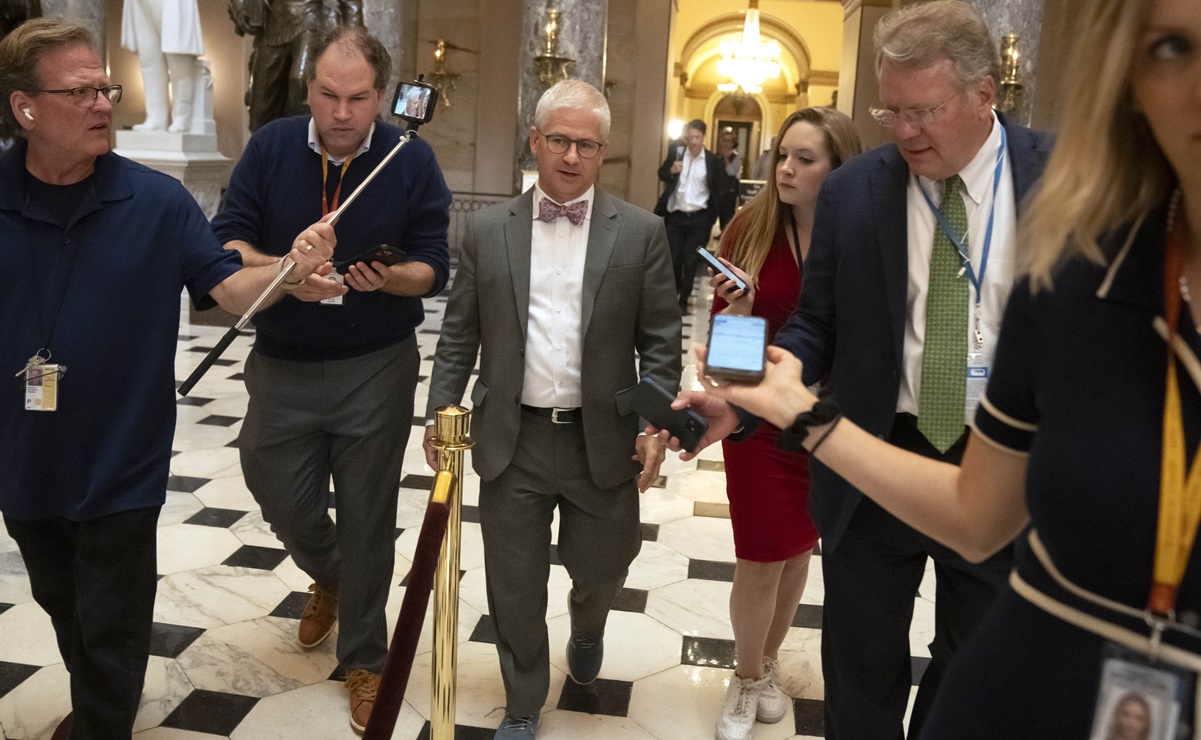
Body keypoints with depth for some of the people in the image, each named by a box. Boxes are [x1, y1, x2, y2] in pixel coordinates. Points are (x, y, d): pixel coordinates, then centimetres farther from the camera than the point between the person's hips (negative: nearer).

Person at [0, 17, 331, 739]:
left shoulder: (157, 201, -11)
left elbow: (230, 288, -12)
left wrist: (291, 266, -30)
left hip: (119, 464, -3)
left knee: (113, 632, 9)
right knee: (62, 606, 26)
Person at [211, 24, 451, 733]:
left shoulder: (413, 160, -8)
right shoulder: (270, 147, -4)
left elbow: (434, 268, -6)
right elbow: (227, 240, -4)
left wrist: (388, 278, -28)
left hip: (376, 369, -2)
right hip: (282, 365, 2)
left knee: (367, 517, 6)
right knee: (283, 502, 12)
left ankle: (365, 659, 26)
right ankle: (329, 578, 48)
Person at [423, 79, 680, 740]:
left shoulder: (640, 233, -2)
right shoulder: (487, 230, 2)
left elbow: (660, 342, -1)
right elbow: (458, 335, 6)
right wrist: (440, 413, 1)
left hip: (603, 443, 0)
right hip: (511, 442, 1)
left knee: (600, 570, 16)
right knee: (514, 588, 10)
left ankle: (586, 630, 53)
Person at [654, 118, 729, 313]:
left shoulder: (713, 160, -4)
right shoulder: (676, 152, 2)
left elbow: (719, 190, 0)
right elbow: (661, 175, 9)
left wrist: (712, 219, -5)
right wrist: (671, 170, -14)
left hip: (698, 219, -2)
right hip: (675, 216, 2)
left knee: (690, 261, 1)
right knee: (672, 259, 5)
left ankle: (683, 300, 12)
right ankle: (672, 294, 30)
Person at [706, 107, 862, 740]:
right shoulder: (751, 227, -8)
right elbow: (722, 328, -4)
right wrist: (738, 309, -24)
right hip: (759, 415, -1)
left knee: (798, 549, 17)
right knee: (761, 559, 5)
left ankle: (767, 664, 43)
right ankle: (746, 680, 31)